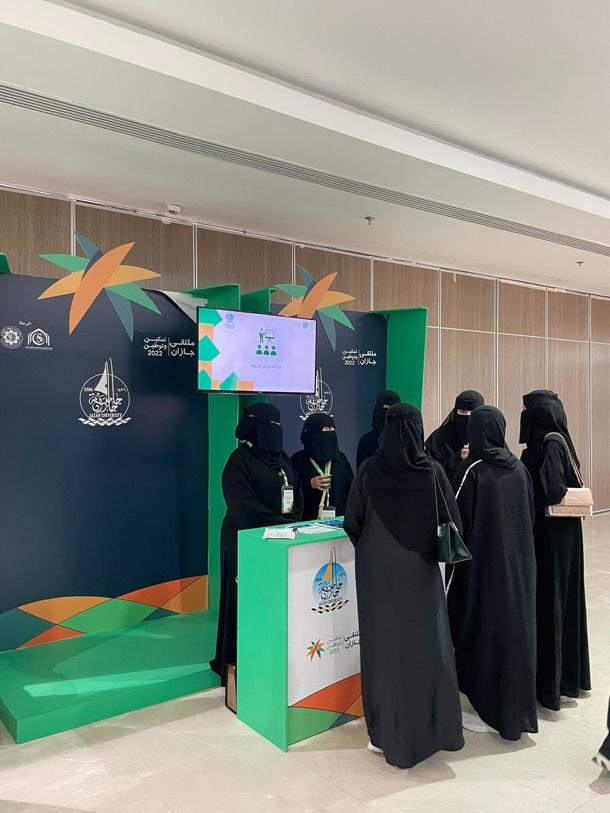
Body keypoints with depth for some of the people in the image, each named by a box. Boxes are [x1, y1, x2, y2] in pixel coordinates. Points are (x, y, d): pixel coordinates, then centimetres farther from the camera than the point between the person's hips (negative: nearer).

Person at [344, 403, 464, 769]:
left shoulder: (370, 470, -10)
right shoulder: (433, 471, -9)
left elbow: (352, 523, -5)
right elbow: (453, 523, -4)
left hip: (377, 571, 0)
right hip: (421, 570, 1)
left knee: (383, 647, 10)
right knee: (428, 646, 14)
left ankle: (387, 734, 19)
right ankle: (435, 729, 26)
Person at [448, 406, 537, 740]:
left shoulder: (472, 470, -16)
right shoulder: (519, 467, 1)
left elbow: (459, 519, -15)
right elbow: (530, 515, 8)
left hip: (482, 563, -6)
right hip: (518, 562, 6)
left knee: (484, 630, 6)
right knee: (515, 627, 15)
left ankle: (491, 712, 16)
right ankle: (518, 709, 27)